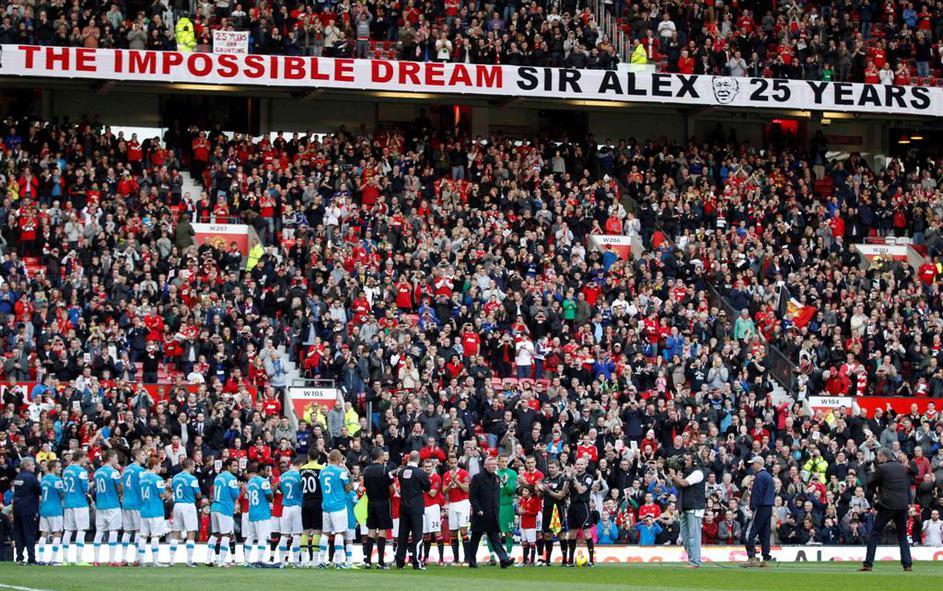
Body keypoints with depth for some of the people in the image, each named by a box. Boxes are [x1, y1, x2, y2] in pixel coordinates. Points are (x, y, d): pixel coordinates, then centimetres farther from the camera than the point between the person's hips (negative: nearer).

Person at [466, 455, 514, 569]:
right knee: (475, 539, 5)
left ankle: (503, 559, -12)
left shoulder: (496, 478, 14)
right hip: (481, 515, -5)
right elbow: (472, 496, -9)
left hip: (492, 516, 5)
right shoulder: (478, 478, -6)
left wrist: (497, 510, 13)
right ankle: (471, 561, 13)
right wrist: (478, 510, -15)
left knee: (494, 538, -2)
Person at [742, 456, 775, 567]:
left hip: (760, 508, -9)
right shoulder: (769, 476, 17)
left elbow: (756, 494, -17)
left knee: (751, 533, -9)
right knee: (765, 534, 11)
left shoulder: (759, 476, -12)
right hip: (769, 508, 9)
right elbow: (773, 493, 20)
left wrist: (753, 508, -16)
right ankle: (766, 559, 9)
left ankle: (751, 558, -17)